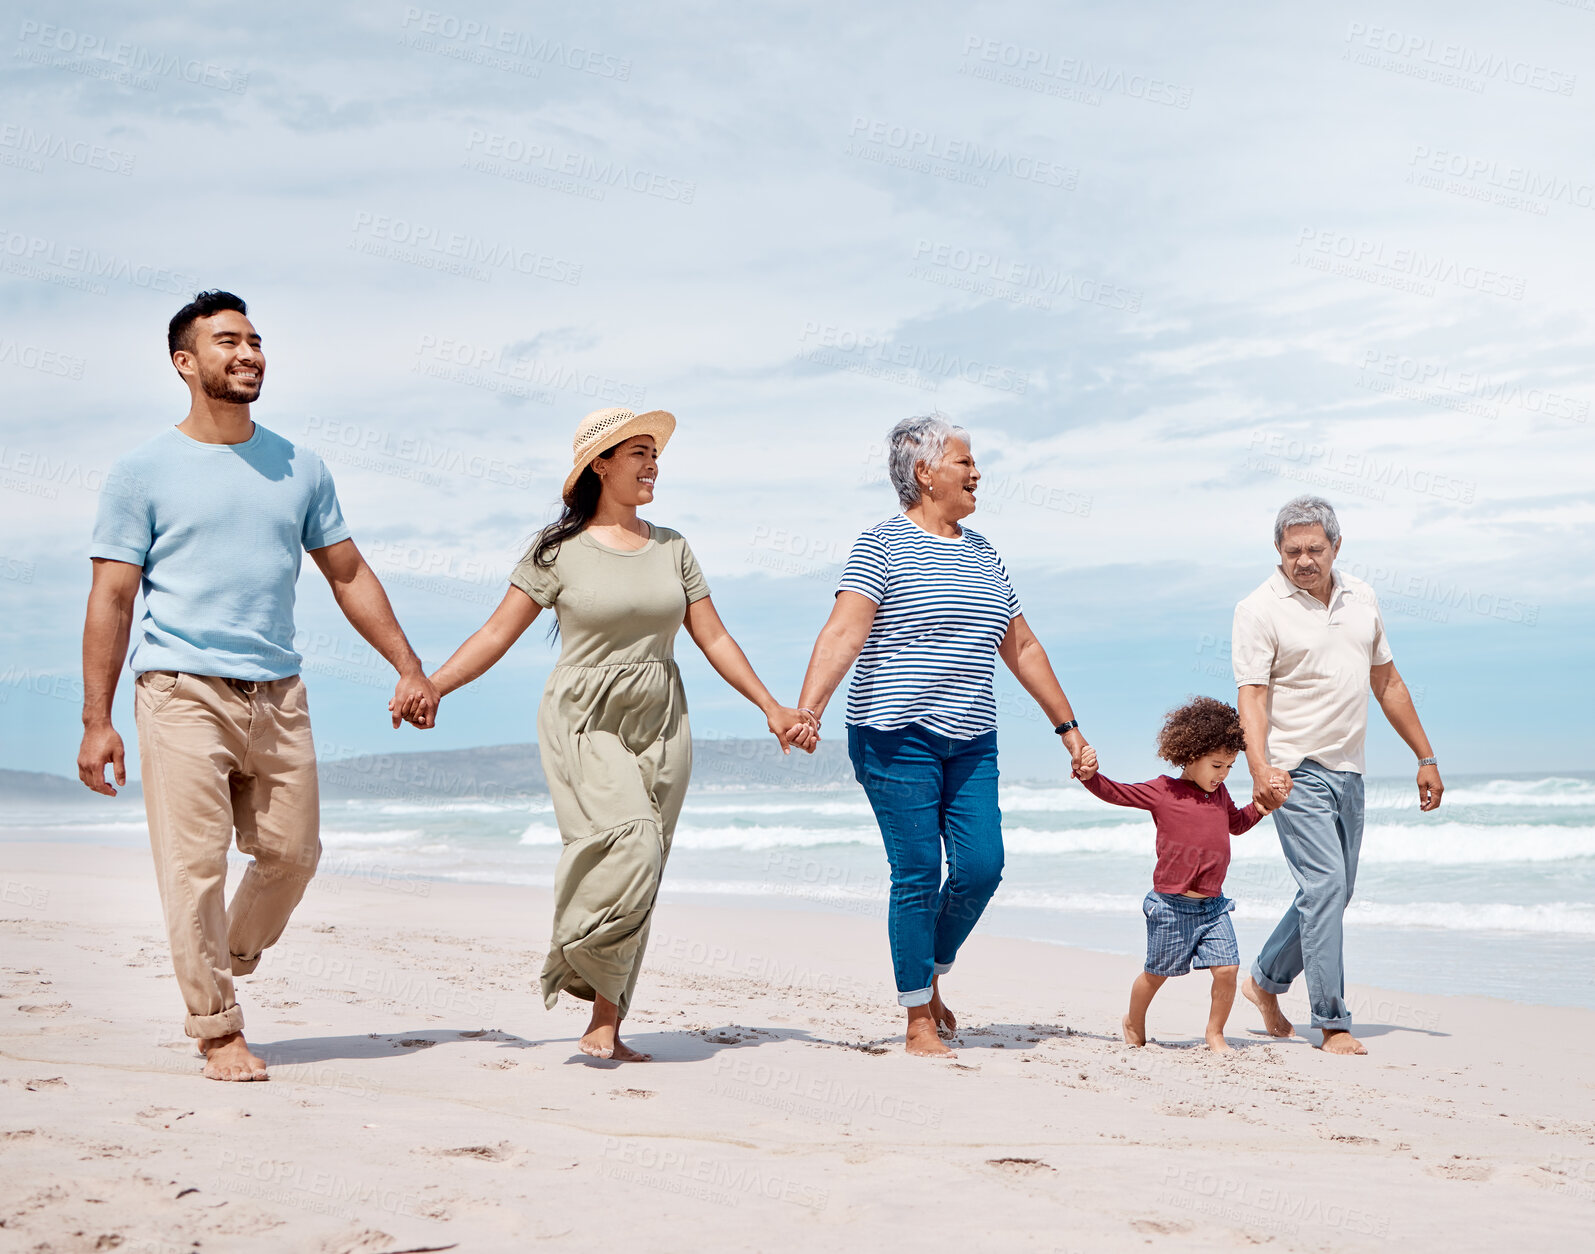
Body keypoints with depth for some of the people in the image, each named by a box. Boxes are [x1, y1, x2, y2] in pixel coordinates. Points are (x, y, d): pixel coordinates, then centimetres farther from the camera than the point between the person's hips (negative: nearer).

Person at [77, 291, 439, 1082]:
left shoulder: (299, 469, 13)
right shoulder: (144, 472, 1)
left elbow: (348, 574, 18)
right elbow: (111, 600, -1)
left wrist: (409, 669, 11)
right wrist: (96, 721, -6)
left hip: (277, 694, 4)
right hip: (182, 691, -4)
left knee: (292, 853, 5)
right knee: (195, 864, -6)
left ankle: (226, 965, 30)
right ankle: (217, 1028, 6)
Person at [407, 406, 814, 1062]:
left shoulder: (672, 548, 11)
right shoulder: (558, 548, -1)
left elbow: (713, 638, 14)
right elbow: (498, 632, 0)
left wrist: (772, 707, 10)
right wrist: (427, 687, -8)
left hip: (660, 726, 4)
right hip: (585, 723, -4)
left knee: (639, 873, 1)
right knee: (627, 849, -23)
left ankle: (605, 1021, 8)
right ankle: (590, 979, -5)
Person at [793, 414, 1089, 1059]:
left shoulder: (981, 552, 17)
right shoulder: (883, 545, -4)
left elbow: (1022, 648, 23)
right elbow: (843, 632, -16)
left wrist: (1067, 726, 24)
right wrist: (806, 709, -30)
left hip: (970, 741, 6)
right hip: (897, 735, -6)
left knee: (981, 867, -3)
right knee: (918, 874, -4)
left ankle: (930, 975, 22)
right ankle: (918, 1021, 7)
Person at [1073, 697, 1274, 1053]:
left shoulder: (1219, 794, 12)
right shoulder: (1162, 791, -6)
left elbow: (1236, 823, 31)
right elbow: (1115, 793, -4)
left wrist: (1260, 807, 14)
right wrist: (1090, 775, -20)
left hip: (1213, 905, 5)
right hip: (1172, 905, -5)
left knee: (1226, 969, -7)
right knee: (1157, 973, 8)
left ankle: (1215, 1033, 12)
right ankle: (1134, 1023, 34)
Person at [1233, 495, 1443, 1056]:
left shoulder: (1361, 598, 9)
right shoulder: (1260, 610, -9)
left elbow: (1387, 683, 17)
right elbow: (1253, 696, -18)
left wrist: (1425, 758, 16)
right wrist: (1260, 768, -34)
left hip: (1348, 772, 7)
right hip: (1296, 773, -7)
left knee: (1333, 890, 13)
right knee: (1325, 885, -14)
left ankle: (1265, 979, 32)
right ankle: (1332, 1023, -8)